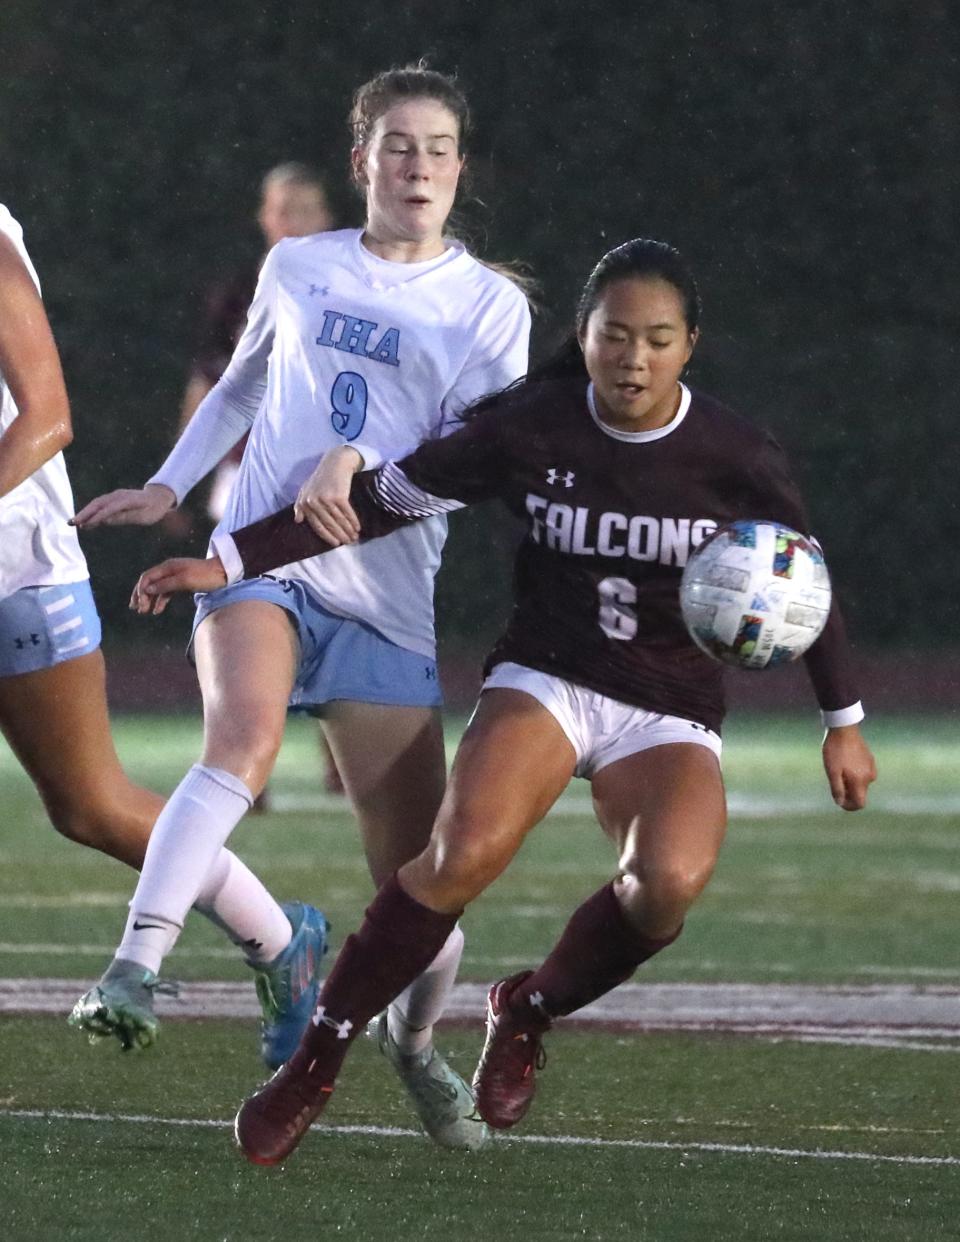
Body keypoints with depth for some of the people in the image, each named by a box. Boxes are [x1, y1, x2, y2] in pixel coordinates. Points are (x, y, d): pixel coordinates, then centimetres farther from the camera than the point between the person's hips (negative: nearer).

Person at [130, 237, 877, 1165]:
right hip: (543, 680, 0)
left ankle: (530, 1014, -3)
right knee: (465, 852, -32)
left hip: (671, 716, 0)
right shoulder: (529, 427, -7)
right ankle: (316, 1060, -17)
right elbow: (384, 499, 1)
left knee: (670, 880, -33)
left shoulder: (736, 459, -7)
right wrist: (229, 561, -3)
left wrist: (844, 723, 13)